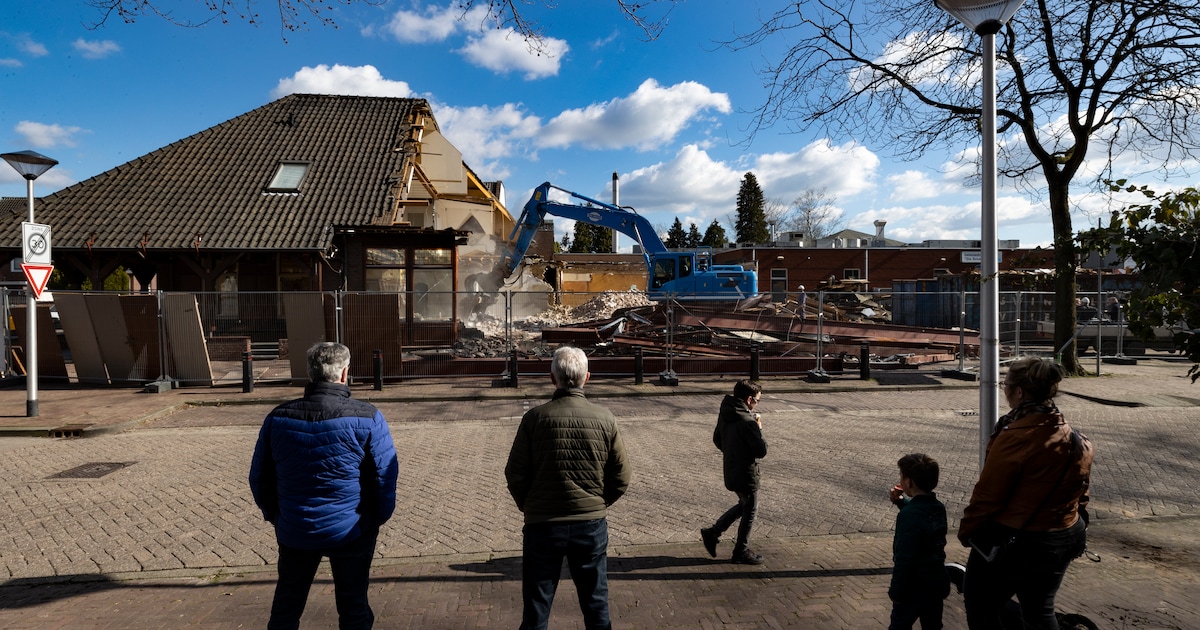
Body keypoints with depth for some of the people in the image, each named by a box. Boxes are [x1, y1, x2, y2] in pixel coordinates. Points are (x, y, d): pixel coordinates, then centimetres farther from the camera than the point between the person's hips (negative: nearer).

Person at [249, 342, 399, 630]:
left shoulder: (278, 418, -2)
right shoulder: (366, 418, -14)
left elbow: (259, 476, 6)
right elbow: (385, 476, -12)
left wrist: (273, 514, 19)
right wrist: (379, 516, 4)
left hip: (294, 530, 3)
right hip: (350, 531, -3)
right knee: (353, 607, 11)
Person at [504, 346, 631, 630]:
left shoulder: (535, 417, -11)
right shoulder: (604, 419, -7)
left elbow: (515, 475, -8)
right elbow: (621, 478, -1)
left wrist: (530, 508, 10)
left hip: (542, 525, -1)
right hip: (592, 524, 1)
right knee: (597, 606, 18)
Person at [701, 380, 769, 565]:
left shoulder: (724, 414, 1)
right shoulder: (747, 421, -26)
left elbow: (717, 439, 14)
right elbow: (761, 450, -22)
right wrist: (759, 428, -9)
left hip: (731, 471, 8)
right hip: (746, 474, -8)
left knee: (744, 505, 26)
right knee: (750, 511, 10)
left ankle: (713, 532, 25)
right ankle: (742, 552, 24)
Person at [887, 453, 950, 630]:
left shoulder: (909, 516, -26)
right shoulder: (939, 507, 0)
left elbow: (904, 559, -25)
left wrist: (896, 590, -16)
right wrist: (901, 502, 12)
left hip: (913, 588, -8)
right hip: (937, 582, 8)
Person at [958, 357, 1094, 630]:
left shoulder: (1015, 438, -25)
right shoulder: (1076, 439, 0)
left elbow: (987, 495, -20)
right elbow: (1080, 492, 11)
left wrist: (966, 530, -6)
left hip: (1010, 545, -8)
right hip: (1061, 542, 8)